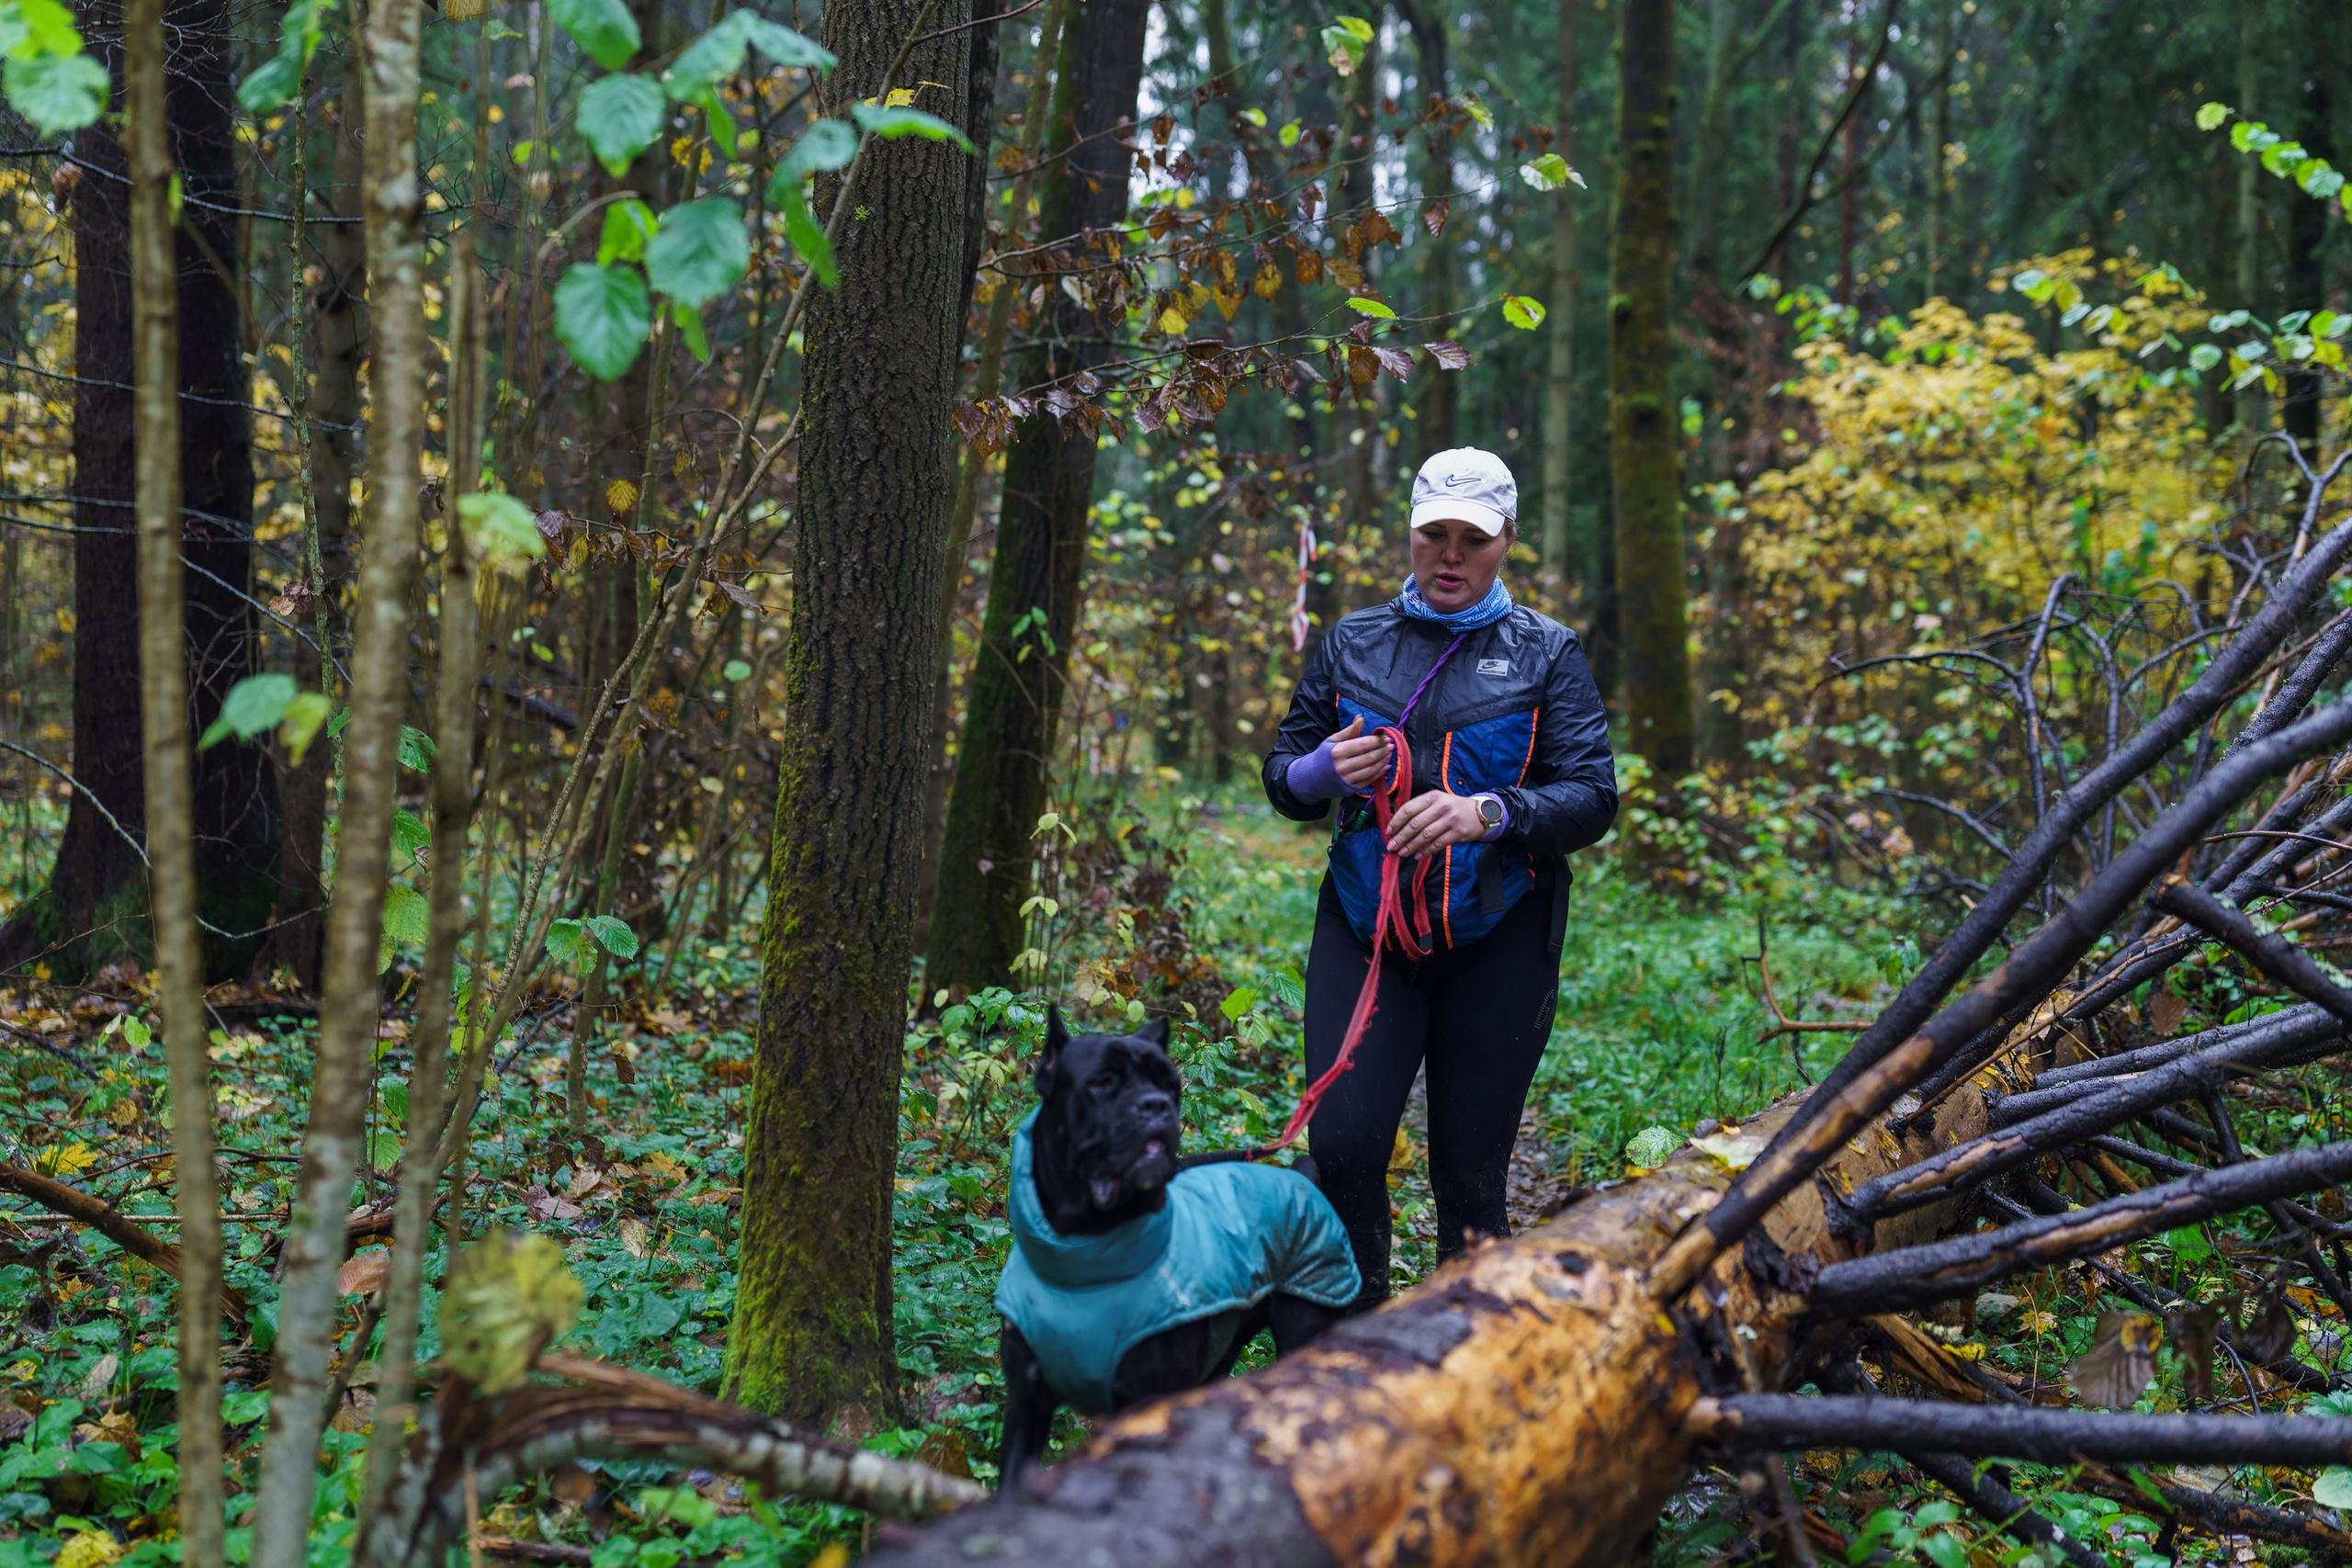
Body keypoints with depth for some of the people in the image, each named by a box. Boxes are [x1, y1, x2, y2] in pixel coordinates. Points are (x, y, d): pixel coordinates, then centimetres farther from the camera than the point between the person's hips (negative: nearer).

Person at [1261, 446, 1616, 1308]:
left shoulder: (1546, 654, 6)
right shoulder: (1351, 644, 12)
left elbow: (1593, 798, -3)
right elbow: (1282, 775, 15)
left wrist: (1488, 813, -22)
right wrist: (1322, 770, -9)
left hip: (1497, 940, -1)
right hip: (1363, 924, 1)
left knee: (1470, 1173, 3)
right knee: (1341, 1143, -10)